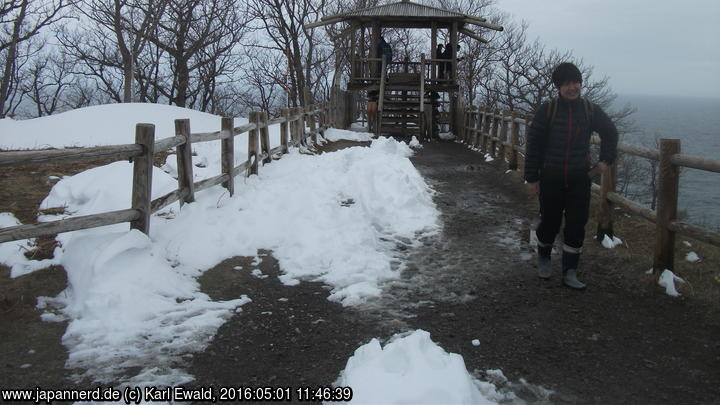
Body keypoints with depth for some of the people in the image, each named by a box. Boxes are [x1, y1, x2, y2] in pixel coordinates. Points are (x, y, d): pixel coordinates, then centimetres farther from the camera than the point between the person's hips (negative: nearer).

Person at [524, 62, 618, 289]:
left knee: (577, 225, 2)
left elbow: (610, 133, 20)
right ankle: (543, 258, 36)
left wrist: (606, 160, 11)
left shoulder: (591, 110, 2)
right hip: (551, 178, -2)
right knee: (549, 222, 8)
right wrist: (532, 177, -5)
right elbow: (534, 143, -4)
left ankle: (569, 272, 13)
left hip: (579, 179, 2)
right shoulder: (548, 109, -6)